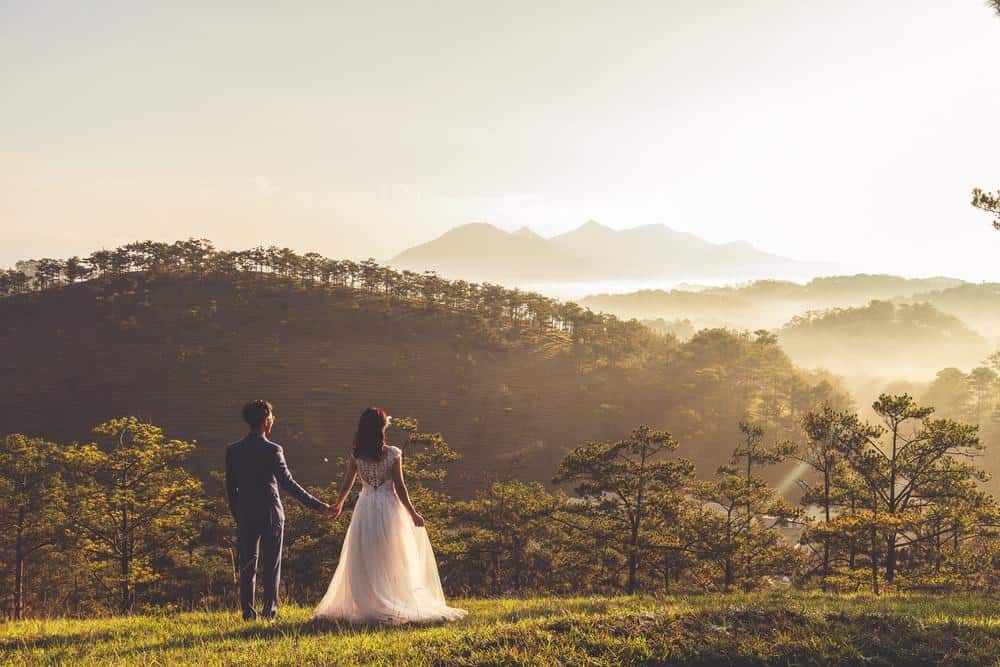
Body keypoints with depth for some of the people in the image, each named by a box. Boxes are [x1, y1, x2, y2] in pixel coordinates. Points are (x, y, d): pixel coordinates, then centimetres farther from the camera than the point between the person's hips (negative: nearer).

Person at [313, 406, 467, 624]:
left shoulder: (356, 455, -2)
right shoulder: (393, 454, -10)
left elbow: (346, 483, 7)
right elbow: (399, 487, -9)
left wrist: (339, 504, 26)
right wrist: (412, 514, 0)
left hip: (365, 508, 2)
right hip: (388, 508, -2)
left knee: (364, 561, 10)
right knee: (391, 561, 7)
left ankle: (365, 605, 9)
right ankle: (392, 605, 8)